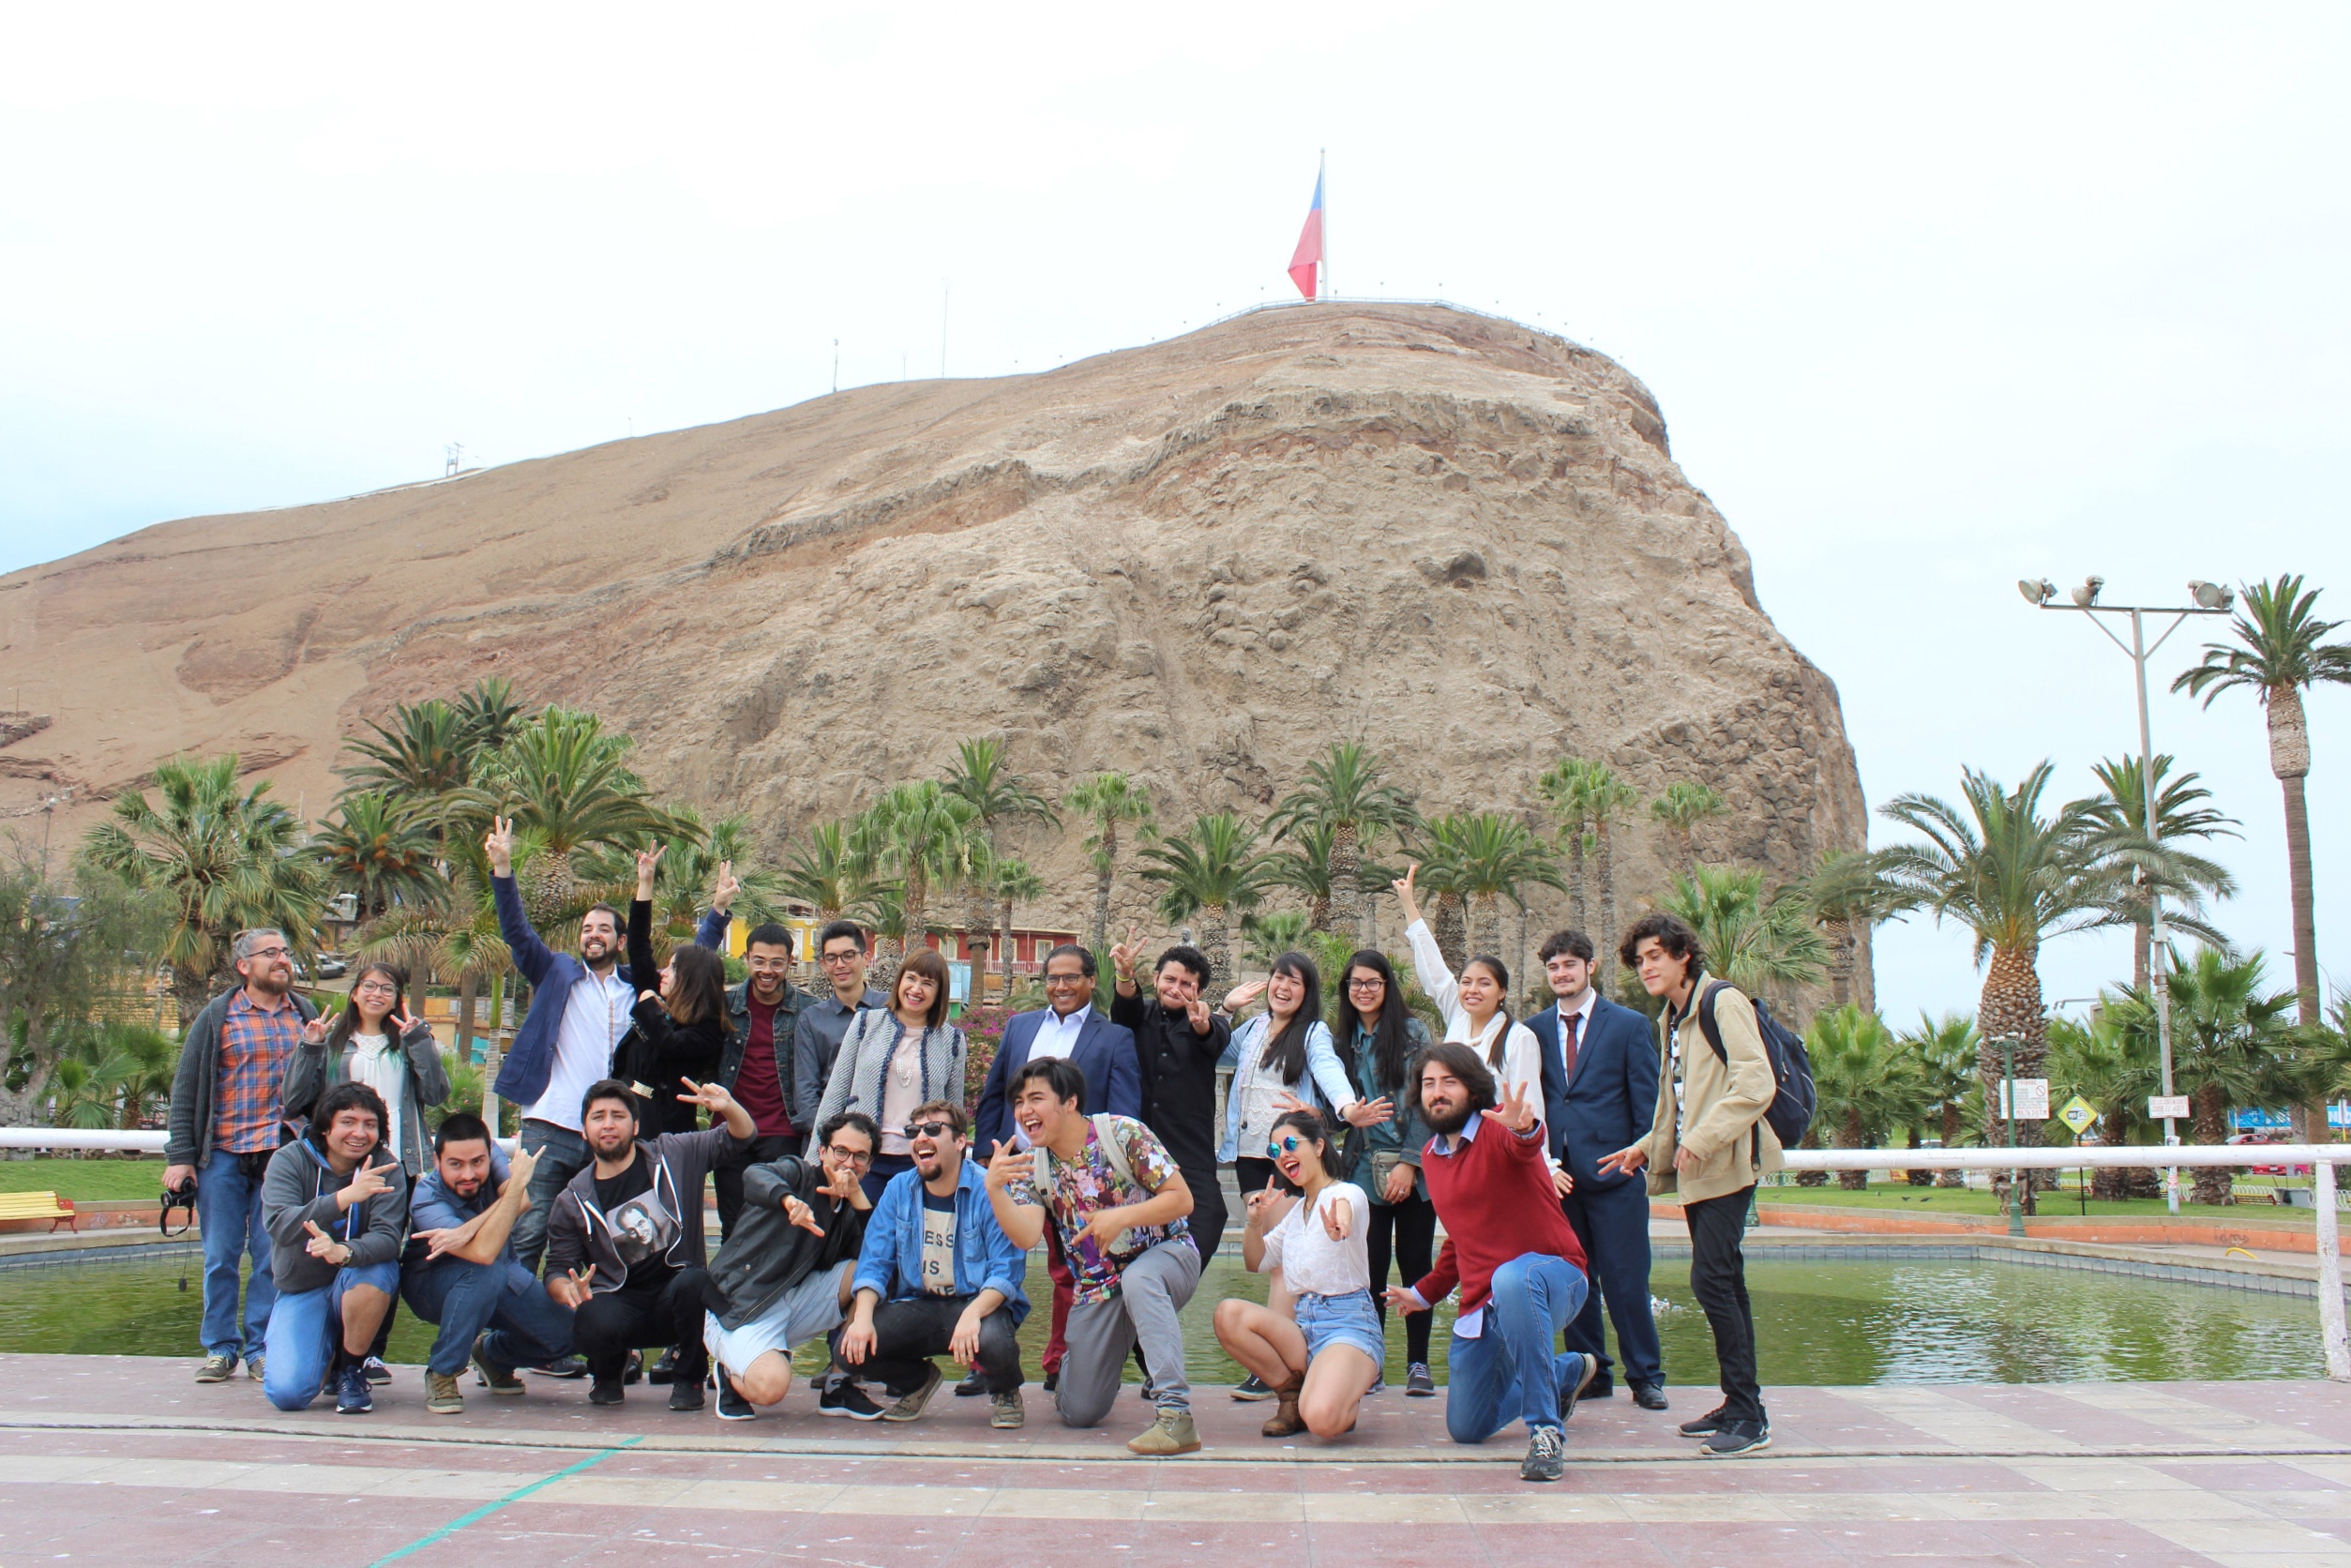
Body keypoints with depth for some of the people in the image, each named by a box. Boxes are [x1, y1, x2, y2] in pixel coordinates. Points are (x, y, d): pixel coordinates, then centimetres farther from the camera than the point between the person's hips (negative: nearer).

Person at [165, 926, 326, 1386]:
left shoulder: (304, 1016, 10)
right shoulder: (217, 1017, 3)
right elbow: (186, 1089, 3)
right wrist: (180, 1155, -2)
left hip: (281, 1153, 1)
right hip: (223, 1154, -1)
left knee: (272, 1256, 2)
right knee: (220, 1256, 4)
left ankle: (261, 1347, 10)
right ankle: (220, 1349, 14)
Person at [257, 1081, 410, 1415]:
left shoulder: (385, 1167, -10)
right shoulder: (289, 1160, -11)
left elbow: (388, 1237, -24)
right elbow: (279, 1225, -29)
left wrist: (344, 1252, -46)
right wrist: (345, 1196, -43)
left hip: (356, 1284, 0)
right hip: (300, 1290, 0)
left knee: (378, 1270, -36)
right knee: (287, 1393, -21)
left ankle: (351, 1371, -10)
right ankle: (326, 1355, 17)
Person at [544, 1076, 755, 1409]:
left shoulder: (674, 1155, 1)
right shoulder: (572, 1202, 3)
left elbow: (739, 1136, 3)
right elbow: (557, 1269, 7)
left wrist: (728, 1108, -20)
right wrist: (568, 1290, -17)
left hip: (676, 1301, 0)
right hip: (620, 1303, 0)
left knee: (693, 1282, -34)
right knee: (594, 1324, -33)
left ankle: (689, 1379, -6)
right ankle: (607, 1372, 7)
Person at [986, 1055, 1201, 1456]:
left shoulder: (1121, 1133, -15)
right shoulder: (1031, 1164, -2)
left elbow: (1182, 1199, -15)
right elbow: (1026, 1237, -17)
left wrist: (1121, 1217, -28)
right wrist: (994, 1189, -33)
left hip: (1166, 1254, -5)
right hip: (1096, 1286, 5)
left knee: (1138, 1279, -41)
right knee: (1079, 1413, 2)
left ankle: (1176, 1415, -39)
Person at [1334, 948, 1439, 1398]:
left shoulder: (1412, 1032, 0)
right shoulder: (1346, 1042, 13)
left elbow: (1422, 1100, -7)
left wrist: (1409, 1163, -13)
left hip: (1413, 1169, -3)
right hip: (1367, 1170, 3)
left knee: (1414, 1260, 0)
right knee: (1370, 1264, -2)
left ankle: (1418, 1364, 8)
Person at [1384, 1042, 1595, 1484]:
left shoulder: (1497, 1129, -12)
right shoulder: (1431, 1156, 10)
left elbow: (1524, 1147, -40)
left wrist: (1524, 1130, -62)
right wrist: (1425, 1293, 28)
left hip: (1551, 1275, -8)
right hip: (1481, 1307, 8)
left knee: (1512, 1279, -43)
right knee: (1466, 1429, 13)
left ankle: (1546, 1432, -31)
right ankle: (1567, 1372, 39)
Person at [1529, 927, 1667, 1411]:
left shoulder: (1628, 1025, 3)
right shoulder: (1534, 1030, 10)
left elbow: (1646, 1101, 3)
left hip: (1612, 1172, -3)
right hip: (1557, 1171, 3)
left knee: (1626, 1280, -2)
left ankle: (1645, 1376, 11)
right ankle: (1591, 1374, 19)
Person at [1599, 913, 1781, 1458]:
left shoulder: (1722, 1002, -9)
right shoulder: (1671, 1020, 19)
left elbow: (1757, 1083, -19)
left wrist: (1704, 1139, -22)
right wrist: (1648, 1147, 17)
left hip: (1725, 1167, -9)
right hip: (1693, 1170, 9)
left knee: (1711, 1280, -14)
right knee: (1723, 1283, 11)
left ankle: (1748, 1418, -10)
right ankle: (1738, 1407, 16)